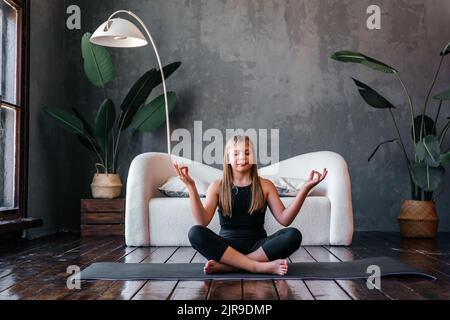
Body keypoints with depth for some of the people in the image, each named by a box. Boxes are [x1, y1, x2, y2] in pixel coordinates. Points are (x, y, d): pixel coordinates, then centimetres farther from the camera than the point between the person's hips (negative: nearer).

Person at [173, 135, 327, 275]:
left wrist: (305, 189, -12)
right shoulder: (217, 186, 6)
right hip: (227, 245, -1)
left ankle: (227, 265, -29)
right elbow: (203, 221, -8)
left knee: (293, 235, -27)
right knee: (195, 233, -30)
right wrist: (191, 186, -18)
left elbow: (284, 219, -2)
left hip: (257, 245, 1)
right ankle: (262, 266, -33)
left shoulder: (265, 185, 9)